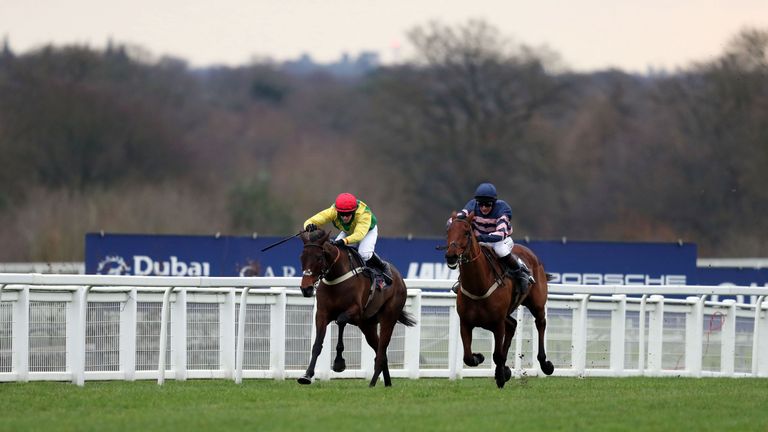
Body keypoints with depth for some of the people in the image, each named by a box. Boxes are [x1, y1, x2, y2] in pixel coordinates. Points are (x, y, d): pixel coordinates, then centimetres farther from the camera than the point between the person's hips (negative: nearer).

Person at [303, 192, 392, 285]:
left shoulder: (364, 213, -45)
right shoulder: (333, 211, -35)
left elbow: (359, 234, -59)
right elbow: (310, 221, -38)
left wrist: (344, 241, -76)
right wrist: (309, 226, -64)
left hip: (368, 230, -4)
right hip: (348, 232, 4)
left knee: (364, 253, -30)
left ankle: (383, 267, -2)